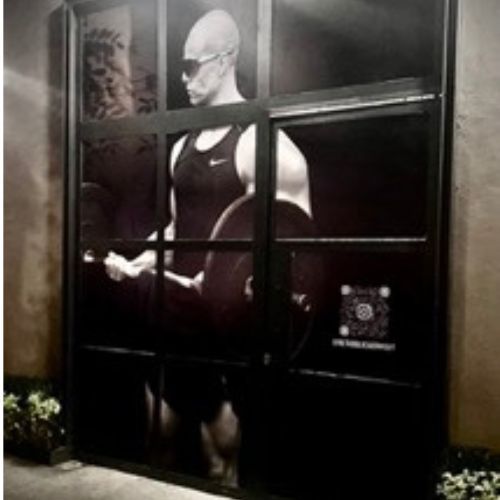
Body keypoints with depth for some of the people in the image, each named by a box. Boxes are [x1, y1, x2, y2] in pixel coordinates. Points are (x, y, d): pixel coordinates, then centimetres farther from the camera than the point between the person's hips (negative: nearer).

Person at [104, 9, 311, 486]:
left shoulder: (261, 142, -11)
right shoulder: (182, 146, 13)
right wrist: (137, 262, 7)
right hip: (178, 302, 8)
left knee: (219, 418, 5)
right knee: (159, 416, 16)